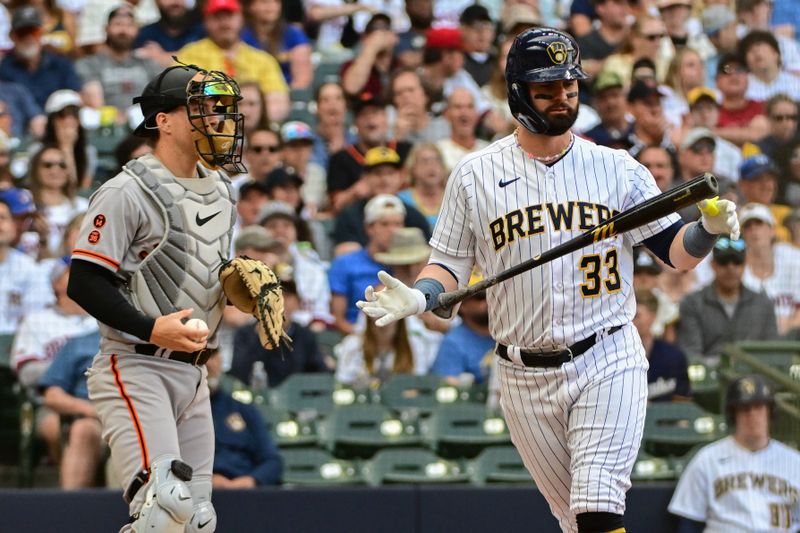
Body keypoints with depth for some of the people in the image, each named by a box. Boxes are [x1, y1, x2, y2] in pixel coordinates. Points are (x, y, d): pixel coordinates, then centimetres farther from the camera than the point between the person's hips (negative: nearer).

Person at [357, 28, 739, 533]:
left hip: (608, 363, -2)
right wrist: (418, 298, -11)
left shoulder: (617, 169, 5)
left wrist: (709, 229, -17)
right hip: (525, 377, 2)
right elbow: (450, 264, 9)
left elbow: (674, 250, 4)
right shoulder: (475, 175, 5)